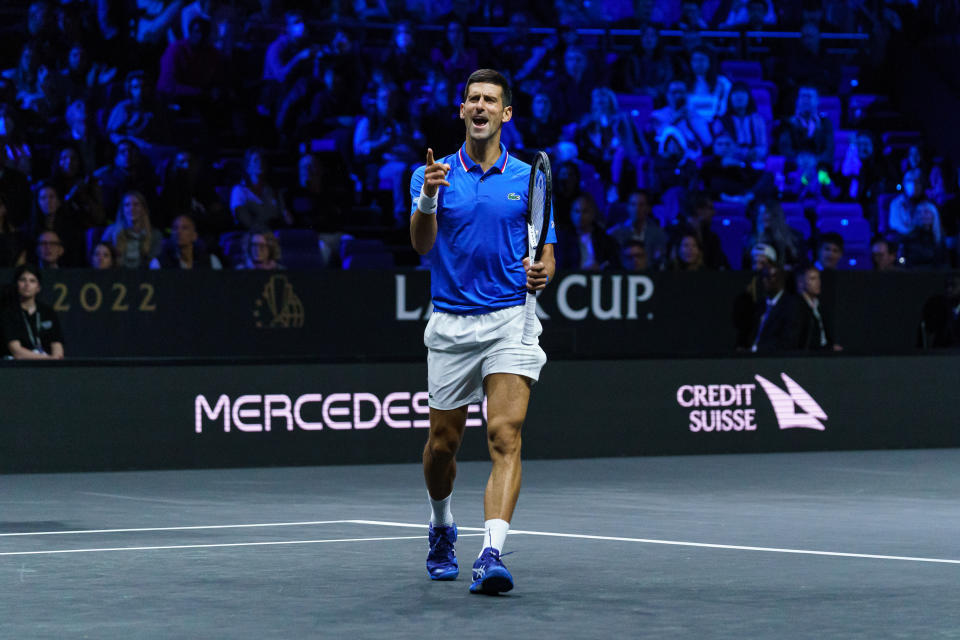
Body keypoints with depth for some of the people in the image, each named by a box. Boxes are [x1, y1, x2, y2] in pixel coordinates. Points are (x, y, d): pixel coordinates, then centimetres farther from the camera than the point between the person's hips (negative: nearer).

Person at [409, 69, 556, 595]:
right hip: (451, 324, 1)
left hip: (511, 320, -1)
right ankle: (441, 530, 39)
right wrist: (428, 199, -29)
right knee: (442, 444, 10)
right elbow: (421, 244, -10)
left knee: (505, 437, -17)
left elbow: (544, 254, 13)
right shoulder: (434, 174, 5)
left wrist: (542, 273, -11)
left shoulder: (528, 178, 8)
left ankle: (491, 555, -27)